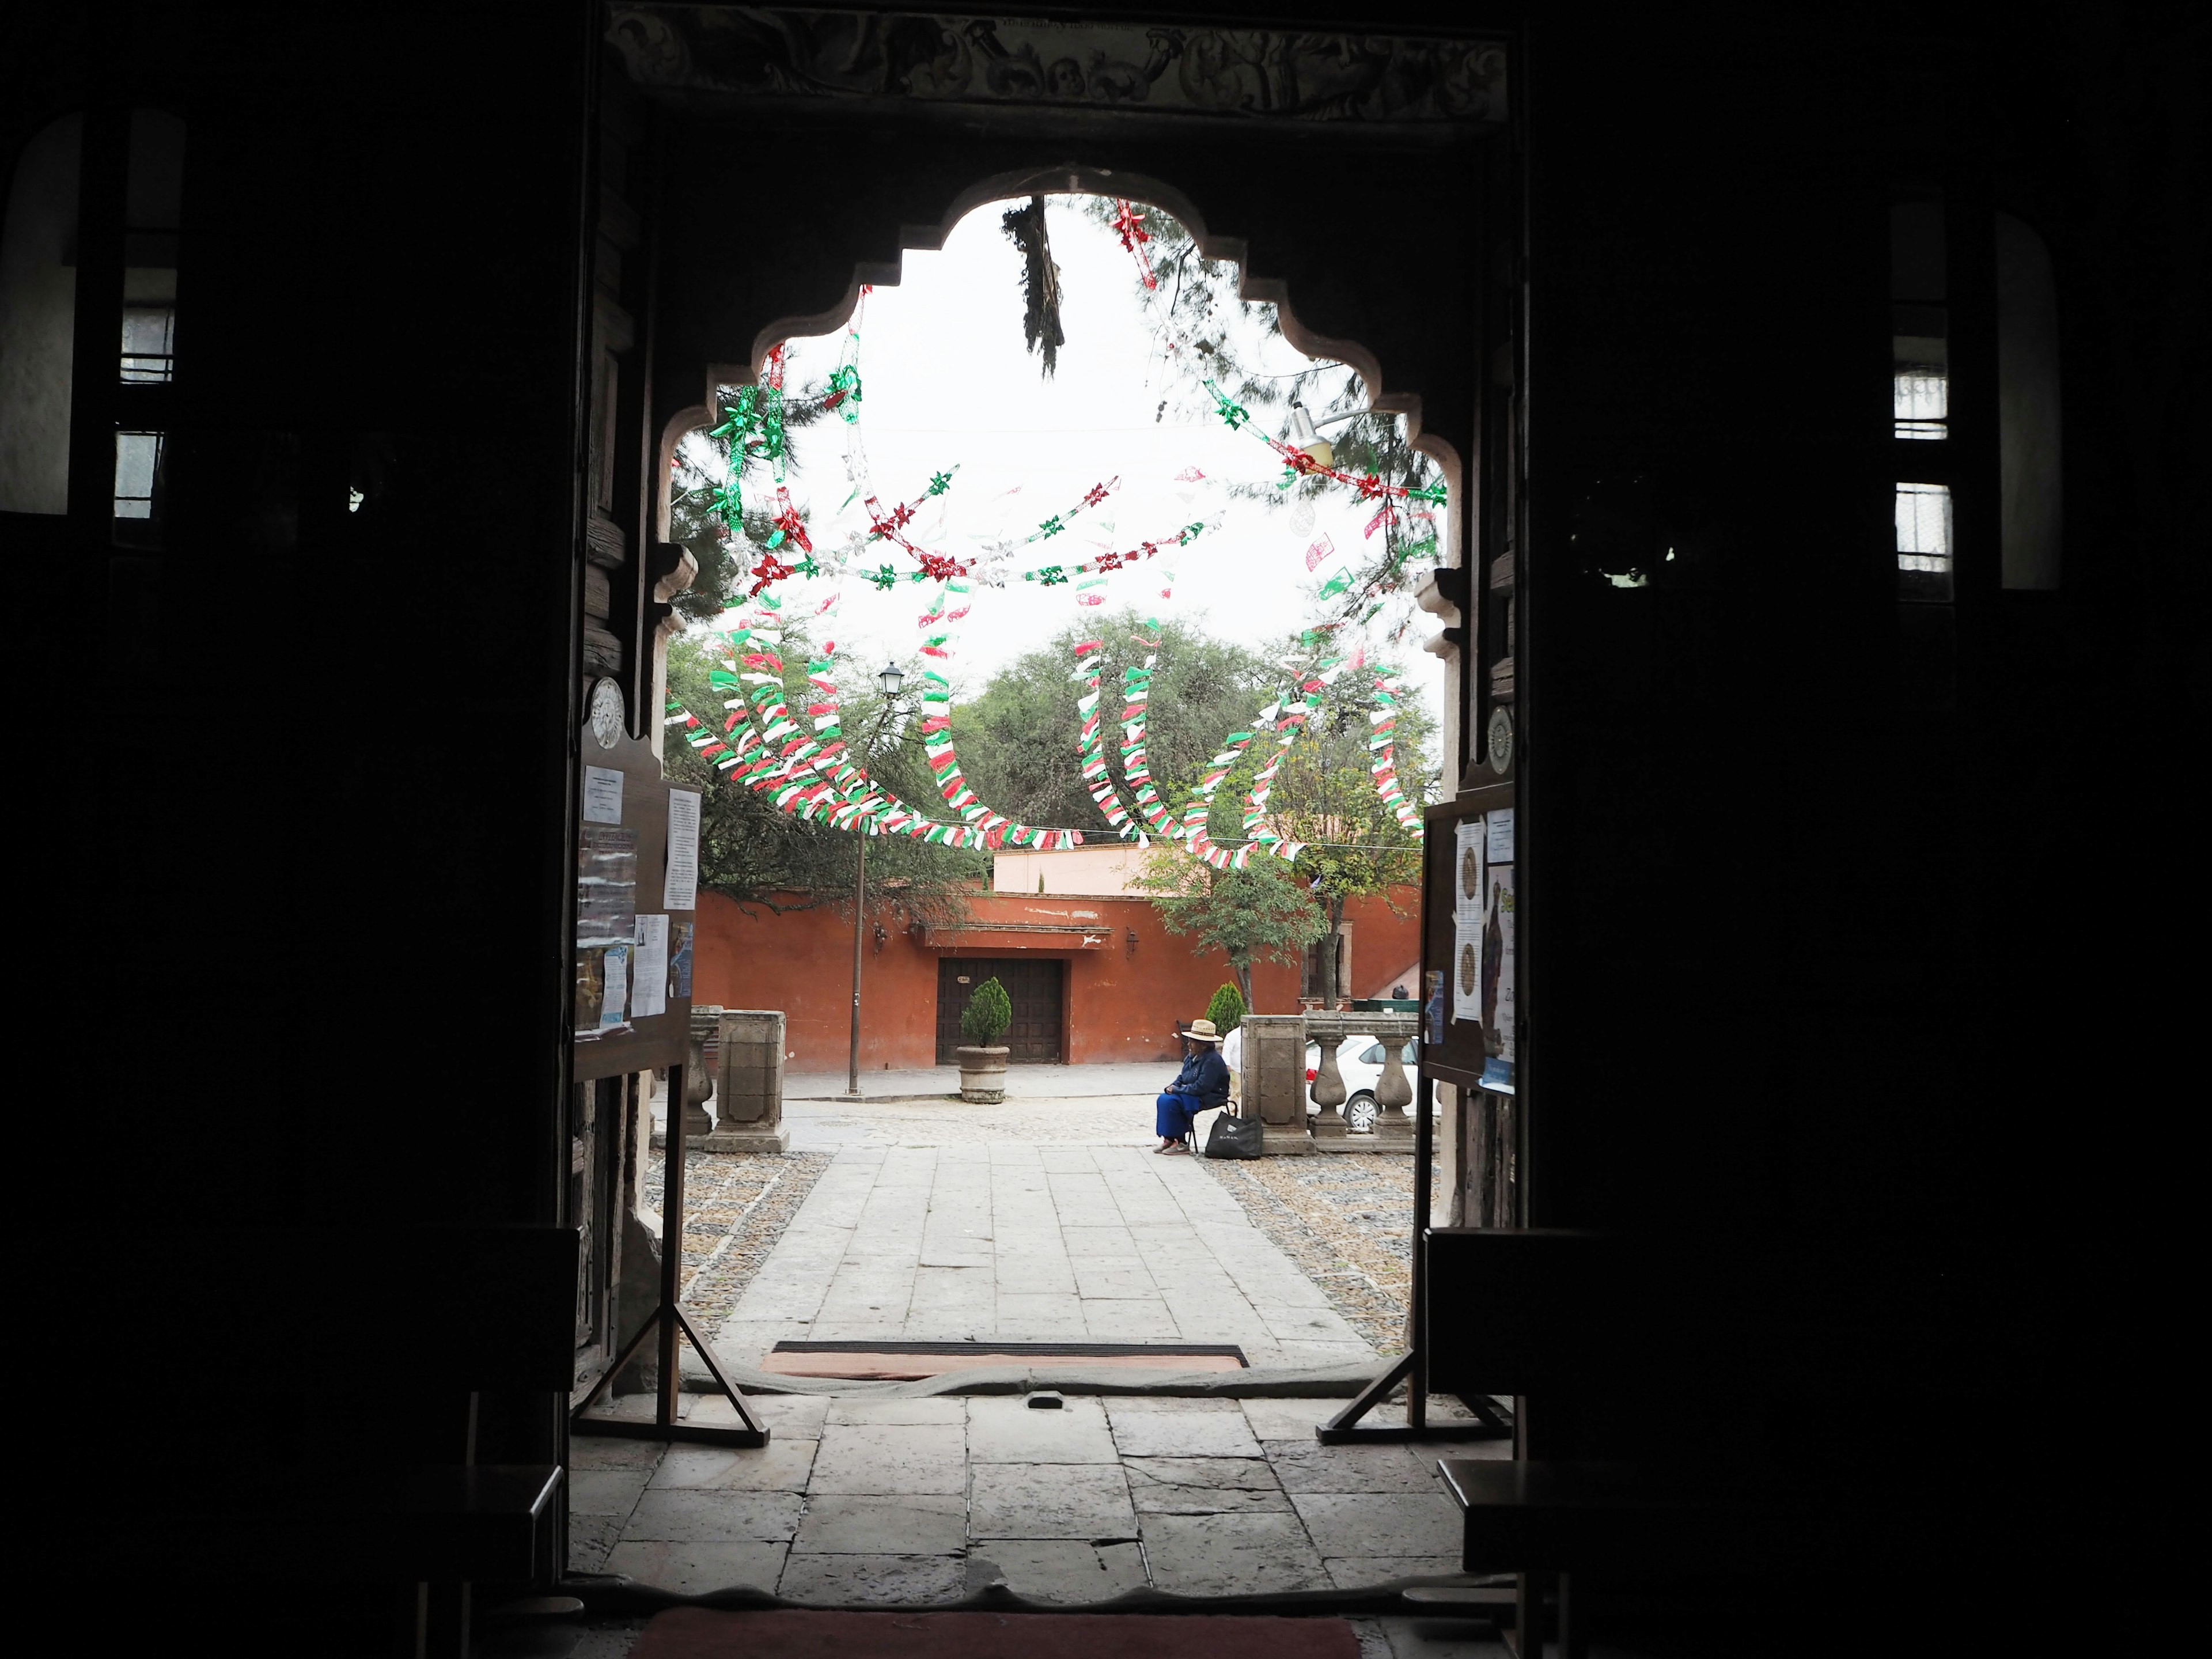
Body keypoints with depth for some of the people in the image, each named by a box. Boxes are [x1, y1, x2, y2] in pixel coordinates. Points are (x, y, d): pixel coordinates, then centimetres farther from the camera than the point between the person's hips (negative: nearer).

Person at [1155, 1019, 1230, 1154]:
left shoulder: (1212, 1060, -21)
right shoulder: (1192, 1056, 9)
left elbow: (1201, 1087, -26)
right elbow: (1182, 1077, 19)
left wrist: (1177, 1090, -17)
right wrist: (1173, 1087, -4)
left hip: (1209, 1098, -9)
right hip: (1192, 1094, 9)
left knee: (1171, 1102, -24)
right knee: (1164, 1099, -9)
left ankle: (1180, 1143, -13)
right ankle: (1169, 1139, -7)